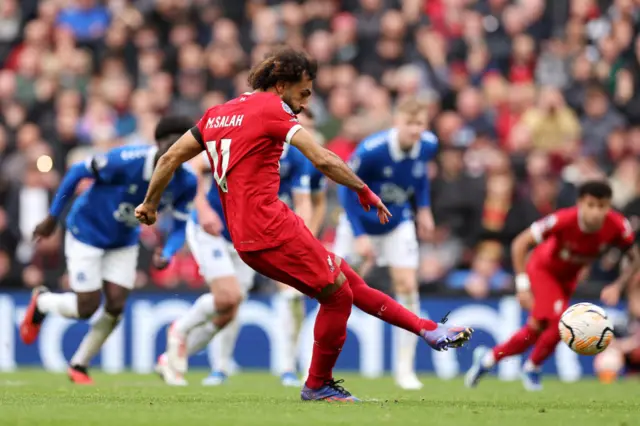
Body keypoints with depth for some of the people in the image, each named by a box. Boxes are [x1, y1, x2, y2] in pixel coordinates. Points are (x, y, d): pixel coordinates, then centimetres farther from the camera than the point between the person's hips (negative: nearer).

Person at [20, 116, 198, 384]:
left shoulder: (185, 182, -16)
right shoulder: (125, 161, -32)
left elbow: (180, 226, -5)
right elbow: (77, 172, -18)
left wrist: (167, 255, -26)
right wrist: (52, 218, -12)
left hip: (124, 243, 5)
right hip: (87, 234, -5)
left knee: (115, 306, -4)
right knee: (87, 307, -5)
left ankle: (79, 365, 18)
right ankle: (41, 302, 29)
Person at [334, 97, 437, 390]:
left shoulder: (428, 145, -16)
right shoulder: (371, 150, -31)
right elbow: (346, 188, -19)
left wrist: (424, 208, 7)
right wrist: (359, 236, -22)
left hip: (398, 223, 3)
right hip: (361, 221, -3)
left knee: (407, 287, -9)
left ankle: (404, 369, -1)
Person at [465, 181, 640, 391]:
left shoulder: (617, 227, -27)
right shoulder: (564, 220, -35)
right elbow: (520, 244, -23)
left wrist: (617, 286, -22)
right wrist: (523, 285, -25)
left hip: (568, 278, 5)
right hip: (542, 269, -5)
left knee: (537, 328, 6)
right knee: (560, 322, -22)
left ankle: (489, 358, 30)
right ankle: (532, 369, 4)